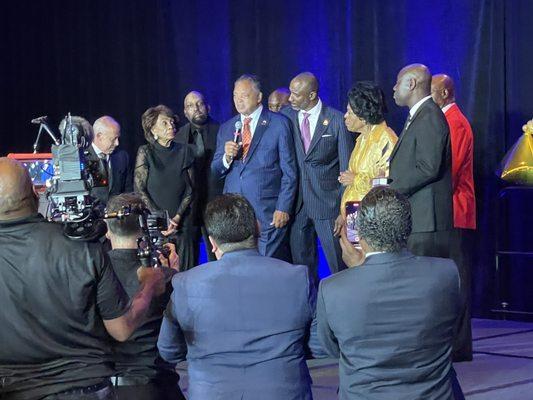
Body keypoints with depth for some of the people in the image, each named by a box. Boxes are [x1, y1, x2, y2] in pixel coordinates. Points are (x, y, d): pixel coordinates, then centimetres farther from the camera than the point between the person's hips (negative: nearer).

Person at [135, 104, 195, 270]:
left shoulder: (184, 152, 7)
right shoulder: (145, 152, 0)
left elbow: (190, 189, 6)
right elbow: (139, 189, -3)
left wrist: (177, 217, -7)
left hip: (181, 224, 2)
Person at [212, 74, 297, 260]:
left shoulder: (279, 124, 0)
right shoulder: (226, 128, 13)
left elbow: (289, 171, -1)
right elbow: (216, 171, 13)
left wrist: (283, 208, -8)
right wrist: (227, 157, -8)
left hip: (268, 212, -4)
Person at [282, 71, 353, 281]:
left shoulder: (337, 120, -4)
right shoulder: (287, 116, 4)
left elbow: (346, 167, -1)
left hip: (328, 202, -3)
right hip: (297, 202, 3)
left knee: (338, 264, -1)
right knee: (301, 263, 10)